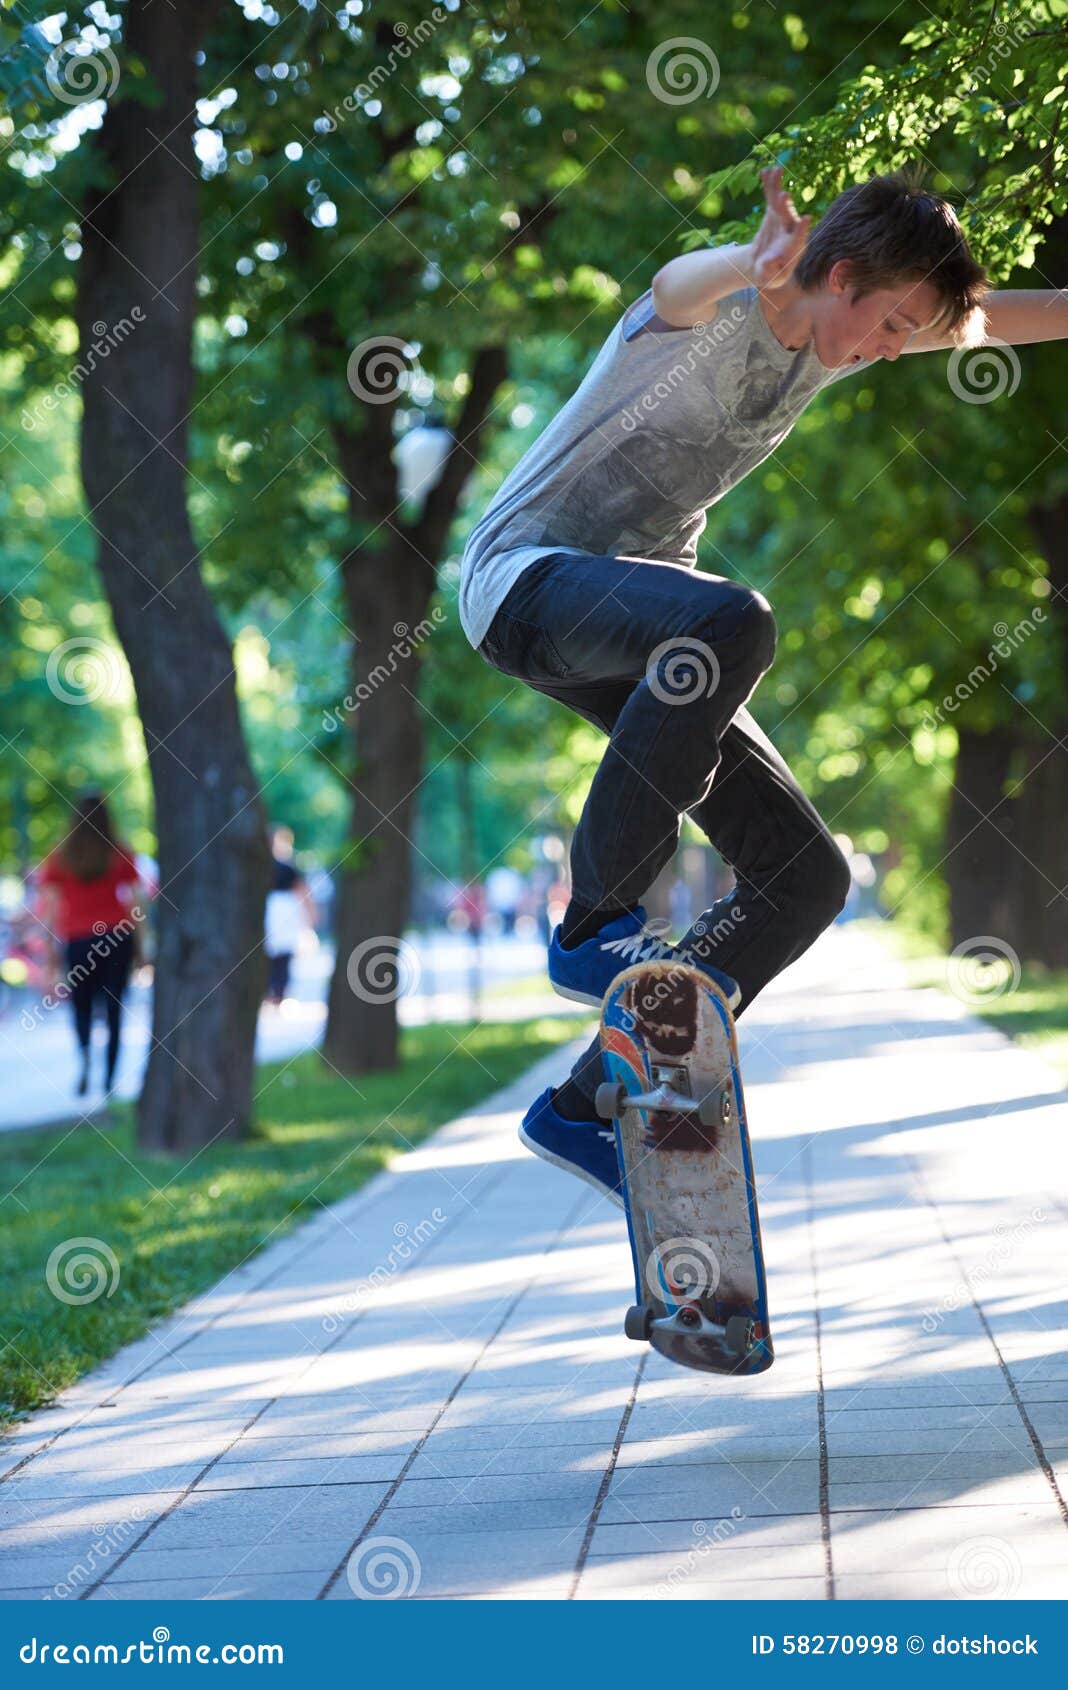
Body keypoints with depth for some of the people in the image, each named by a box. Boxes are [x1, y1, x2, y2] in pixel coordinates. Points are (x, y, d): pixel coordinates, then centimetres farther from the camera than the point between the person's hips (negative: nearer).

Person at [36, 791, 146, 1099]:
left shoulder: (58, 858, 1)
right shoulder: (122, 855, 1)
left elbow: (50, 908, -1)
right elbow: (135, 905, 0)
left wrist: (54, 951, 3)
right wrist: (140, 946, 8)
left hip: (78, 939, 0)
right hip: (118, 936, 0)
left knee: (81, 1005, 13)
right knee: (113, 1007, 9)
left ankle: (84, 1056, -16)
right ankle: (109, 1079, 5)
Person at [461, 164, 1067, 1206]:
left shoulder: (833, 344, 6)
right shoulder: (712, 309, -17)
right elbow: (683, 284, -43)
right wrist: (756, 264, -66)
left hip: (641, 629, 8)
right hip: (524, 575, -8)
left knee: (805, 876, -3)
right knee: (731, 621, -40)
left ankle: (587, 1108, 1)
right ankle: (594, 926, -28)